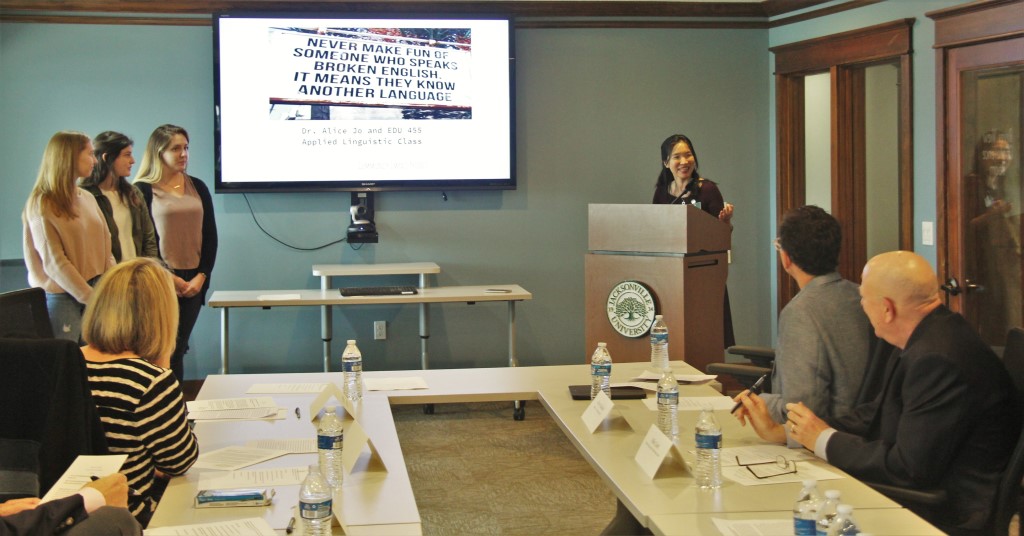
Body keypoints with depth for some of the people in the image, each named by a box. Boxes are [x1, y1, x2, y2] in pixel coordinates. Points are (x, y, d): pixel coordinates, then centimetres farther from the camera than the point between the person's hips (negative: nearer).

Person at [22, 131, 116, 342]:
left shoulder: (87, 198, 12)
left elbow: (105, 247, 12)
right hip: (62, 298, -6)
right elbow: (54, 262, -13)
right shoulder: (42, 205, -8)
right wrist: (93, 299, -15)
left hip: (96, 293, 6)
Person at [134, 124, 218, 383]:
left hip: (194, 281, 4)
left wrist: (202, 276, -2)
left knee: (179, 348, 6)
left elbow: (210, 236, 10)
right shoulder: (143, 191, -2)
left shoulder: (197, 188, 12)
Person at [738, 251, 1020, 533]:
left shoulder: (939, 360, -25)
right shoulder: (925, 341, 6)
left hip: (945, 518, -9)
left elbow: (910, 469, -24)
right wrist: (778, 432, 6)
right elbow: (874, 416, 10)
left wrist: (825, 441, -10)